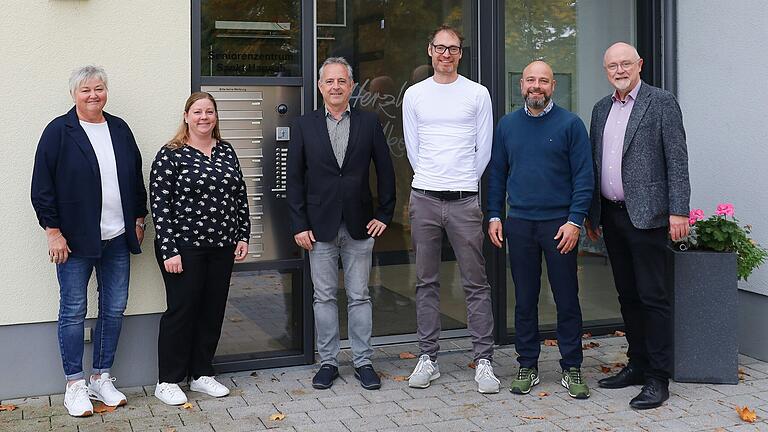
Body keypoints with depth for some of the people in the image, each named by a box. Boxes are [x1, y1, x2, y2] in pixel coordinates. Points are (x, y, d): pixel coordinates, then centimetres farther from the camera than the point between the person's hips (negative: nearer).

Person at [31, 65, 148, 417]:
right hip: (75, 241, -5)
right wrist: (53, 232, -11)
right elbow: (42, 187, -7)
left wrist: (138, 219, 12)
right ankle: (75, 385, 15)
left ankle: (101, 378, 22)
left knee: (114, 308, 9)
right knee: (73, 311, 4)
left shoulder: (119, 129, 10)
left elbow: (136, 178, 16)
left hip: (117, 239, 5)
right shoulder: (58, 131, -4)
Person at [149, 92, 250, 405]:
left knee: (213, 310, 10)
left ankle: (201, 374, 24)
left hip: (222, 247, 5)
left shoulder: (227, 152, 10)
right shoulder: (170, 155, -7)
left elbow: (240, 196, 14)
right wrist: (169, 250, -14)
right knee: (181, 311, 1)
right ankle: (167, 381, 14)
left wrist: (243, 235, 8)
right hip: (184, 247, -5)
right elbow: (160, 205, -10)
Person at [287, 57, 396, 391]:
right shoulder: (304, 126, 3)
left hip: (359, 225, 0)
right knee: (324, 297, 7)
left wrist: (384, 214, 1)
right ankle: (328, 362, 18)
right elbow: (294, 178, 1)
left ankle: (363, 362, 17)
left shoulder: (369, 123, 4)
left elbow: (385, 171, 7)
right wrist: (299, 225, -4)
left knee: (359, 297, 7)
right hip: (320, 226, 0)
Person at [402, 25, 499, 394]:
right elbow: (413, 148, 12)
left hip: (464, 200, -1)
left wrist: (463, 183, 10)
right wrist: (432, 181, 12)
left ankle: (483, 360, 7)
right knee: (427, 282, 7)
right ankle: (428, 357, 15)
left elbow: (484, 149, 6)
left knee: (476, 283, 0)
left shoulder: (477, 93, 4)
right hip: (424, 198, 2)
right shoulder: (414, 95, 8)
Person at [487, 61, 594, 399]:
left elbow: (584, 177, -4)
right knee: (525, 299, 9)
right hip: (519, 224, 3)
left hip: (560, 224, -2)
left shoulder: (570, 124, -2)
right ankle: (527, 366, 20)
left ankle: (571, 368, 15)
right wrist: (494, 216, 4)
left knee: (567, 299, 3)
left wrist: (574, 221, -12)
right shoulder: (507, 125, 9)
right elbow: (496, 174, 12)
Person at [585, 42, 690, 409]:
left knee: (653, 295, -3)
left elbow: (677, 159, -8)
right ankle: (637, 365, 24)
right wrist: (591, 214, 15)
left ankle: (658, 379, 3)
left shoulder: (661, 102, -3)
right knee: (628, 295, 13)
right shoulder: (601, 108, 15)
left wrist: (678, 211, -14)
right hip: (611, 215, 7)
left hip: (646, 215, -6)